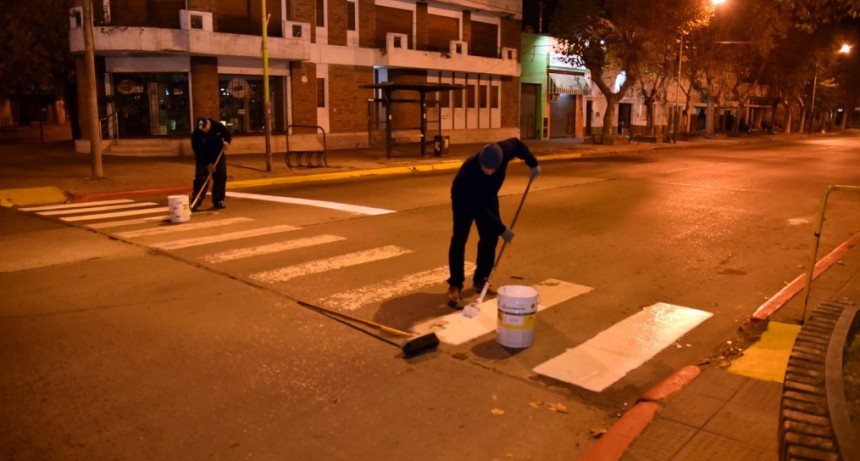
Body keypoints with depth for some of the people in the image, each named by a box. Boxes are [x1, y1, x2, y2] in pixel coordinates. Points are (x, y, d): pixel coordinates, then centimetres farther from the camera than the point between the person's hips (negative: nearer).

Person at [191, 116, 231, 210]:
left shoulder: (218, 126, -14)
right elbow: (198, 151, -21)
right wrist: (208, 164, -25)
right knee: (200, 180, -11)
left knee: (220, 178, 2)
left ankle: (218, 201, 11)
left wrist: (226, 141, -18)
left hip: (218, 157, 3)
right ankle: (195, 203, -8)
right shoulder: (196, 135, -22)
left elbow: (227, 134, 4)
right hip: (203, 159, -3)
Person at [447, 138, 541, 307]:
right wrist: (502, 229, -34)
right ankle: (455, 286, -10)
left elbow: (517, 144, -5)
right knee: (459, 240, -15)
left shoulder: (503, 151, -31)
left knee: (490, 237, 1)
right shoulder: (469, 171, -43)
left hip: (487, 197, 5)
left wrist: (533, 163, -8)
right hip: (464, 200, -5)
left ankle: (480, 279, 14)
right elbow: (479, 209, -37)